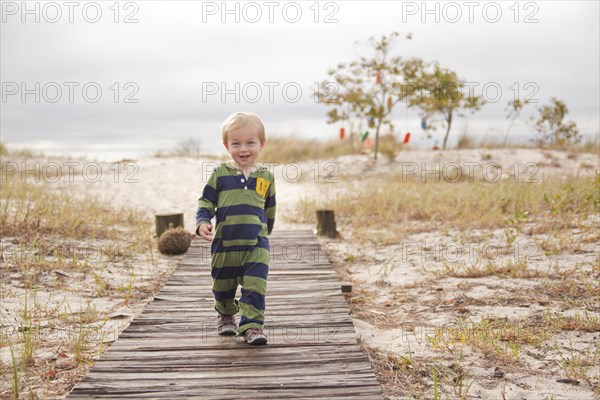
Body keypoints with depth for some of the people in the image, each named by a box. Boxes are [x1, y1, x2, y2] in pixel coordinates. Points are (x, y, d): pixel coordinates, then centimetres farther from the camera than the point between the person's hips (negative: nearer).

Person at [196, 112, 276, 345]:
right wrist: (203, 222, -15)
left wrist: (265, 232, 24)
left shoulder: (266, 176, 4)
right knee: (223, 286, 17)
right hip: (224, 243, 0)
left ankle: (252, 324, 1)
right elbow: (206, 202, 2)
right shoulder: (220, 174, -1)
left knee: (255, 287, -8)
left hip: (256, 245, 0)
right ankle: (225, 316, 41)